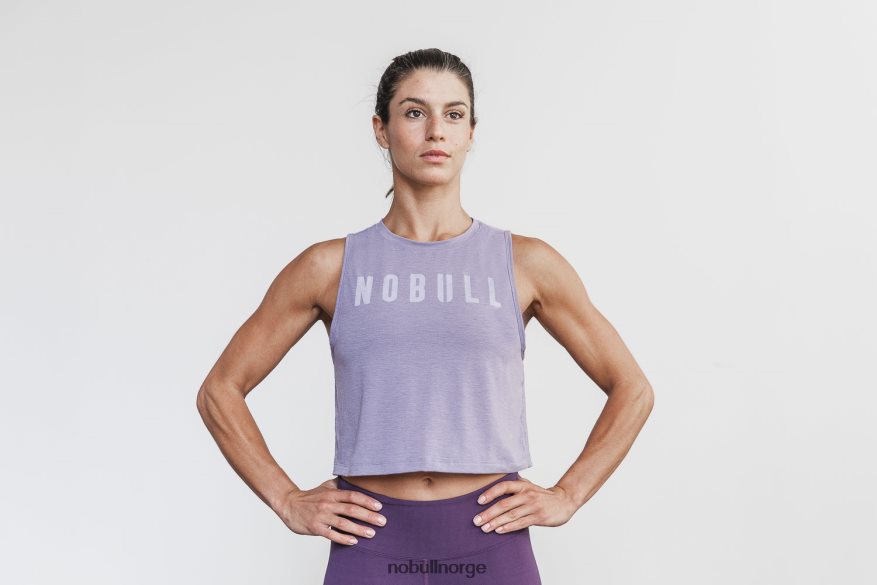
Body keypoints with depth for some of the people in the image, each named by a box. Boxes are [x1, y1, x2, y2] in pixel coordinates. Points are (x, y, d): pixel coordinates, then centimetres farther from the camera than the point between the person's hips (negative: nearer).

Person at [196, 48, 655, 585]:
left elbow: (633, 390, 10)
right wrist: (287, 501, 2)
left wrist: (567, 496, 2)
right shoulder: (330, 268, 4)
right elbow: (221, 390, 10)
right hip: (372, 541, 0)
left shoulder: (525, 263, 4)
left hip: (490, 539, 0)